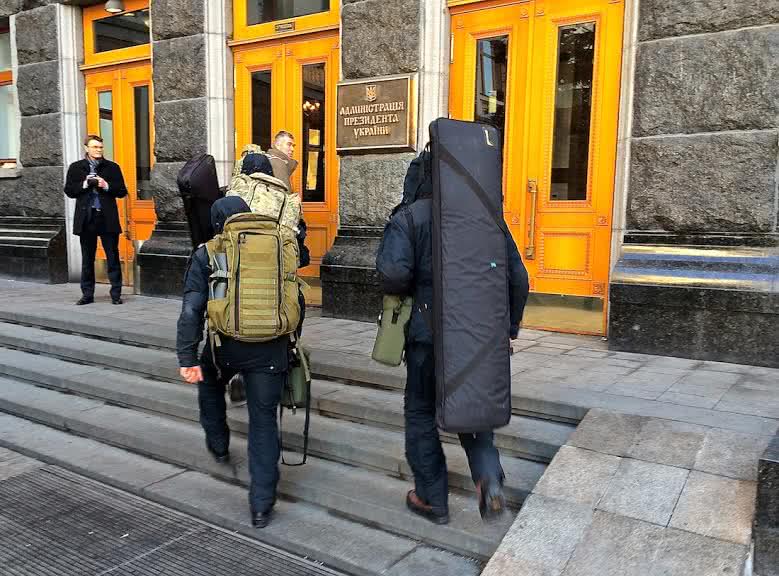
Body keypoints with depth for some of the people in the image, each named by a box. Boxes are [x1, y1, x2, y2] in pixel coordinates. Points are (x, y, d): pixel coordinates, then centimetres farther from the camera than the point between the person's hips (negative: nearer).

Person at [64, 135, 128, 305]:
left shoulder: (112, 167, 6)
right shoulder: (76, 167, 9)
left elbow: (122, 191, 4)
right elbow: (69, 190, 5)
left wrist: (107, 186, -12)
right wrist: (84, 184, -10)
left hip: (108, 218, -1)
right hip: (86, 218, 1)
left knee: (113, 257, 1)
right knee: (87, 259, 8)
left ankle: (116, 294, 6)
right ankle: (87, 294, 16)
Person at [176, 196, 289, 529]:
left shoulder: (206, 256, 0)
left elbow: (191, 311, -9)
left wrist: (187, 358, -8)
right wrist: (288, 343, 24)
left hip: (225, 348, -1)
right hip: (270, 351, 1)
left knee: (210, 386, 33)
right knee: (264, 422, 8)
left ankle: (219, 446, 49)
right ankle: (262, 506, 10)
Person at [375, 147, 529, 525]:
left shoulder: (409, 217, -8)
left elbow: (393, 272, -24)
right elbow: (518, 277, 4)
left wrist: (401, 291, -1)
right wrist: (509, 327, 13)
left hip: (429, 333, -4)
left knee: (421, 413, 14)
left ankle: (433, 499, 23)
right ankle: (489, 476, 1)